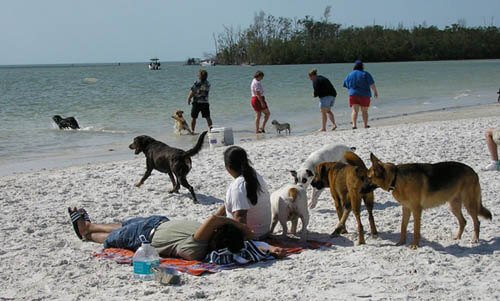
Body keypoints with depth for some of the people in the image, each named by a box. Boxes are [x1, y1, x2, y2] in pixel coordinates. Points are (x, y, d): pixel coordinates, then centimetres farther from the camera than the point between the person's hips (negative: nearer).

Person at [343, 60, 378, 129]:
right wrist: (375, 92, 6)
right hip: (364, 95, -1)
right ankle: (365, 125, 23)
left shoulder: (350, 75, 6)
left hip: (353, 95, 1)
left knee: (355, 110, -7)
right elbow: (372, 84, -6)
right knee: (364, 111, 12)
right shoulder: (365, 74, -4)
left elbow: (347, 86, 12)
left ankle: (354, 125, -26)